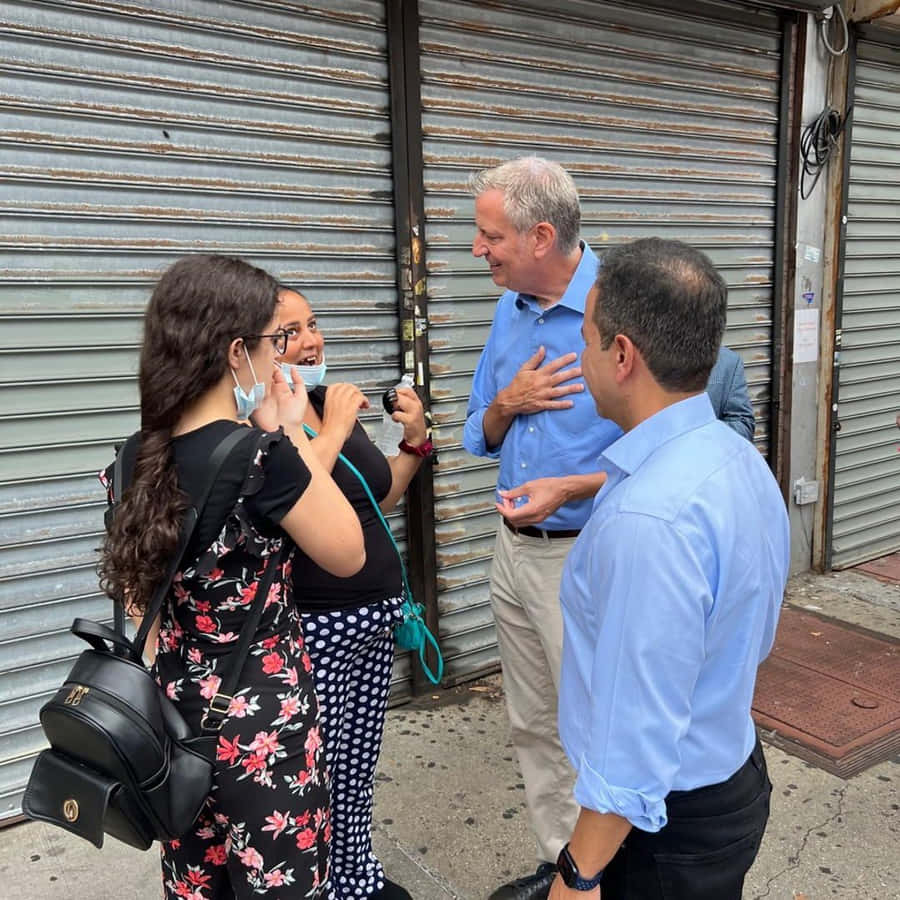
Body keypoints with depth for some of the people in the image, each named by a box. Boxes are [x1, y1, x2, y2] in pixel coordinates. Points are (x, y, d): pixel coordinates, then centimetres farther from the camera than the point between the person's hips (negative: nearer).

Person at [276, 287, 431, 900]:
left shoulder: (334, 403, 8)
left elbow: (380, 496, 18)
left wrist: (415, 440, 3)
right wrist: (333, 431, -27)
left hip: (377, 617, 8)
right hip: (311, 627, -8)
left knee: (360, 764, 21)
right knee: (318, 775, 4)